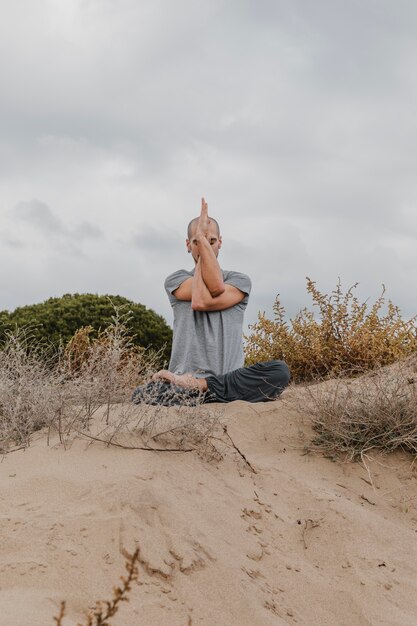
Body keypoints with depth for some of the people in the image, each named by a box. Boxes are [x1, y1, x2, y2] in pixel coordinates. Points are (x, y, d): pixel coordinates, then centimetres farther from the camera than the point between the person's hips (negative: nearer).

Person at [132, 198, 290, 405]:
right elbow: (216, 287, -8)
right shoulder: (175, 280, 14)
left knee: (280, 371, -31)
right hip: (182, 377, -2)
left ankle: (191, 386, -25)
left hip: (228, 380, 2)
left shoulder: (239, 280, 12)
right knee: (142, 395, -34)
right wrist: (199, 241, 0)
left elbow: (201, 302, -9)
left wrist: (204, 241, -5)